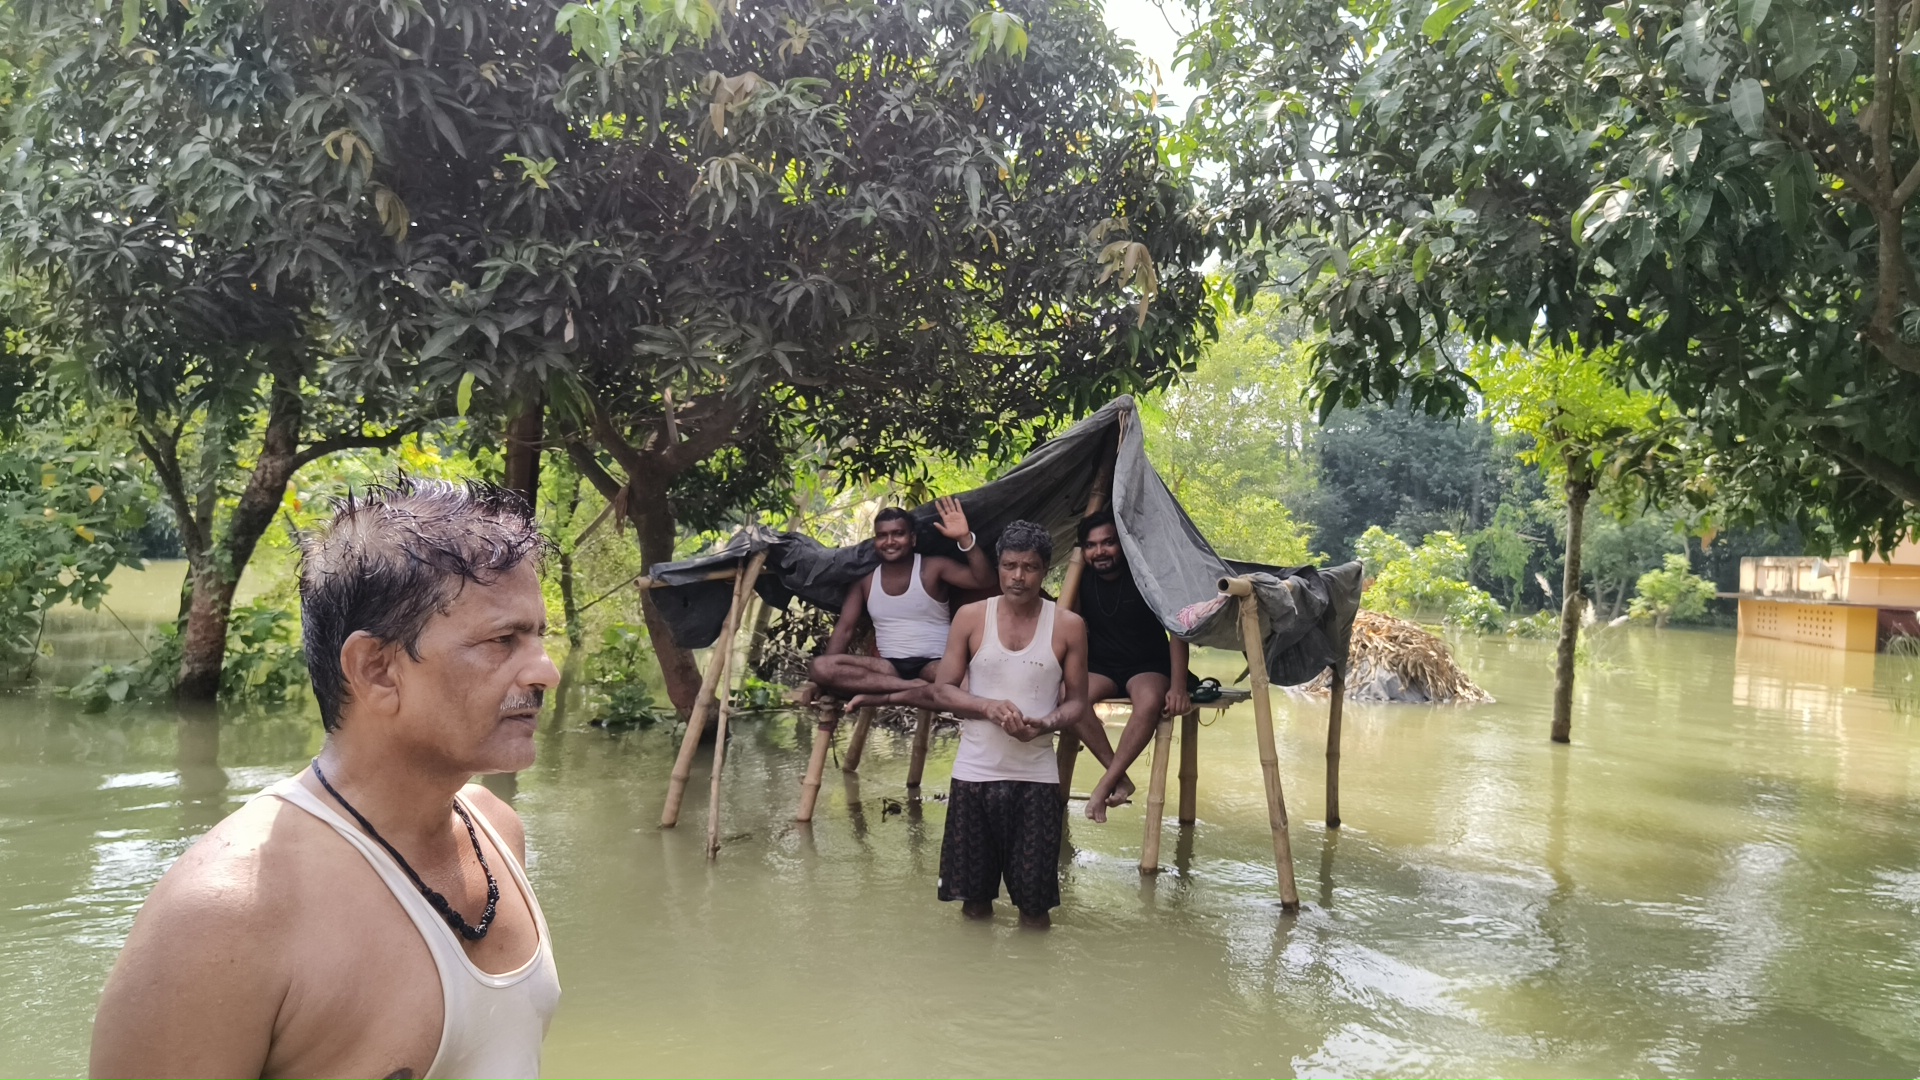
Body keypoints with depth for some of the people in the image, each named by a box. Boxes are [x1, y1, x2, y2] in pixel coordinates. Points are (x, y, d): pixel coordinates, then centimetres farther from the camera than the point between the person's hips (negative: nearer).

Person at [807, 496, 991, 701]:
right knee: (820, 667, -25)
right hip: (889, 667, 4)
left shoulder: (933, 569, 1)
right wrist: (819, 681, -6)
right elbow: (844, 629, 7)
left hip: (935, 664, -4)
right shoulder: (865, 579, 10)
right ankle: (915, 687, -33)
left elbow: (984, 581, -11)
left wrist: (964, 538, -25)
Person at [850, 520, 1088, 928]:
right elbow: (941, 691, 0)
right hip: (974, 773, 1)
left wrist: (1044, 724, -18)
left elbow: (1076, 701, 3)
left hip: (1036, 776, -1)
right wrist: (990, 707, -18)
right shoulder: (971, 617, 1)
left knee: (1035, 901, 3)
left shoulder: (1067, 626, -1)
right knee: (974, 896, 10)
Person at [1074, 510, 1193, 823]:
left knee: (1150, 702, -38)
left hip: (1147, 667, -3)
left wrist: (1178, 687, -22)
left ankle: (1104, 786, -29)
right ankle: (1118, 774, -21)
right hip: (1100, 667, 3)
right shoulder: (1083, 580, 0)